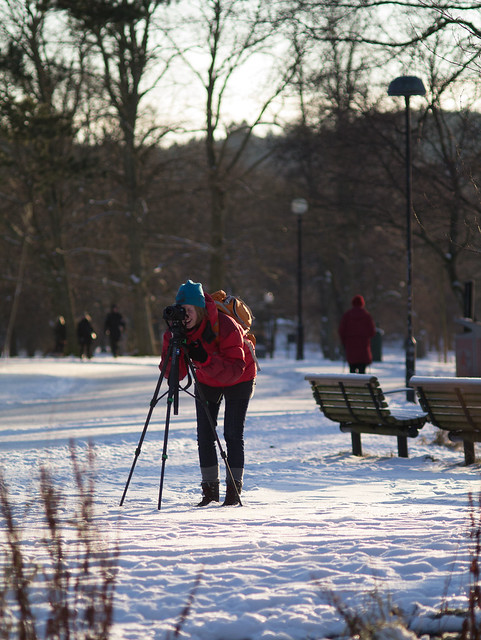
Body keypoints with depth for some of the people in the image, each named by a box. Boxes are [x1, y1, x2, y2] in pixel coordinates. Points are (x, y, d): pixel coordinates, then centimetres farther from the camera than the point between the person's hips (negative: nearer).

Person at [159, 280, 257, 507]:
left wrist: (205, 360, -52)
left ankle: (234, 490, -3)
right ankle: (210, 489, 9)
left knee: (233, 434, -11)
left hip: (238, 380, -4)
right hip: (206, 381, 4)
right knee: (204, 436, -1)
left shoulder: (226, 326, -35)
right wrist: (171, 344, -38)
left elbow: (235, 371, -40)